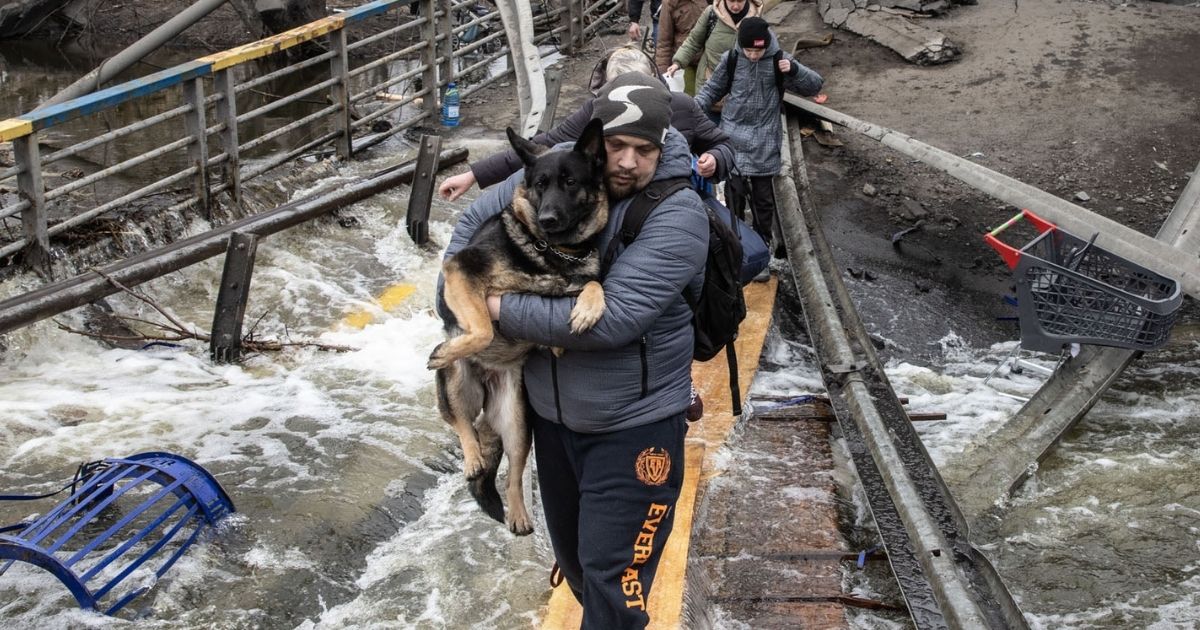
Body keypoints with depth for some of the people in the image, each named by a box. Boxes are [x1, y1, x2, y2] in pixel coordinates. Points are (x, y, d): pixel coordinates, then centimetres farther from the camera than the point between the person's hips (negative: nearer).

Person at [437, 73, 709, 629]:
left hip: (634, 426, -6)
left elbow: (611, 319, -31)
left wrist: (503, 309, -22)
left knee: (612, 580, -2)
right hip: (550, 413, 6)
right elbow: (477, 217, 9)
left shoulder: (677, 216, -22)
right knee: (572, 557, 24)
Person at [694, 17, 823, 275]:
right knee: (735, 195, 0)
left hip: (764, 142, 0)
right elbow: (713, 89, 9)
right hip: (733, 139, 0)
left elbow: (814, 86, -2)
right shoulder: (731, 59, -4)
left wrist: (794, 70, -20)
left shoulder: (779, 60, -5)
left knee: (763, 198, 8)